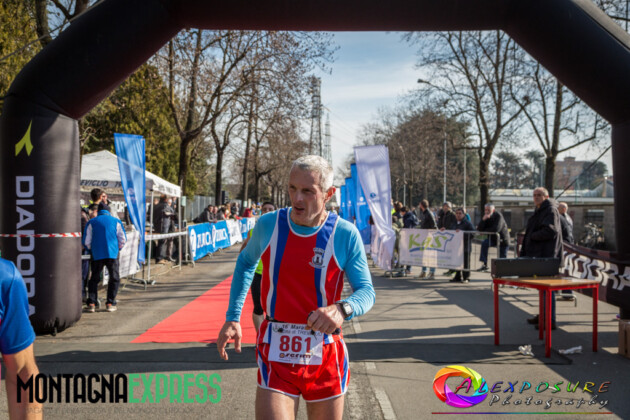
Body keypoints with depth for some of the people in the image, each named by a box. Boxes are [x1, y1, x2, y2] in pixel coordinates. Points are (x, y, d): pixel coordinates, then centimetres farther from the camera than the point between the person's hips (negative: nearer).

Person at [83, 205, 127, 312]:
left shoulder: (91, 222, 11)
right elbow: (123, 239, 8)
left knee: (94, 279, 11)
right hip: (112, 254, -1)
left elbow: (86, 242, 8)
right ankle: (110, 303, 5)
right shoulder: (116, 221, 11)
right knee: (114, 278, 9)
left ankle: (91, 303, 3)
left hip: (97, 255, 1)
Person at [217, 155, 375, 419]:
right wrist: (232, 318, 10)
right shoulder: (268, 224, -2)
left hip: (325, 356, 0)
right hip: (276, 356, 0)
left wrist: (342, 309, -32)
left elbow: (366, 291, -9)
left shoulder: (345, 234, -9)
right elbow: (245, 263, 17)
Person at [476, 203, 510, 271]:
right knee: (484, 243, -22)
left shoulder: (498, 216, -20)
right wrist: (483, 219, -28)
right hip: (493, 238, 5)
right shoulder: (486, 217, -3)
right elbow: (479, 229, -11)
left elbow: (496, 229, -33)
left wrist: (484, 231, -19)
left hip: (503, 240, -5)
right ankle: (484, 265, -21)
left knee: (502, 258, -3)